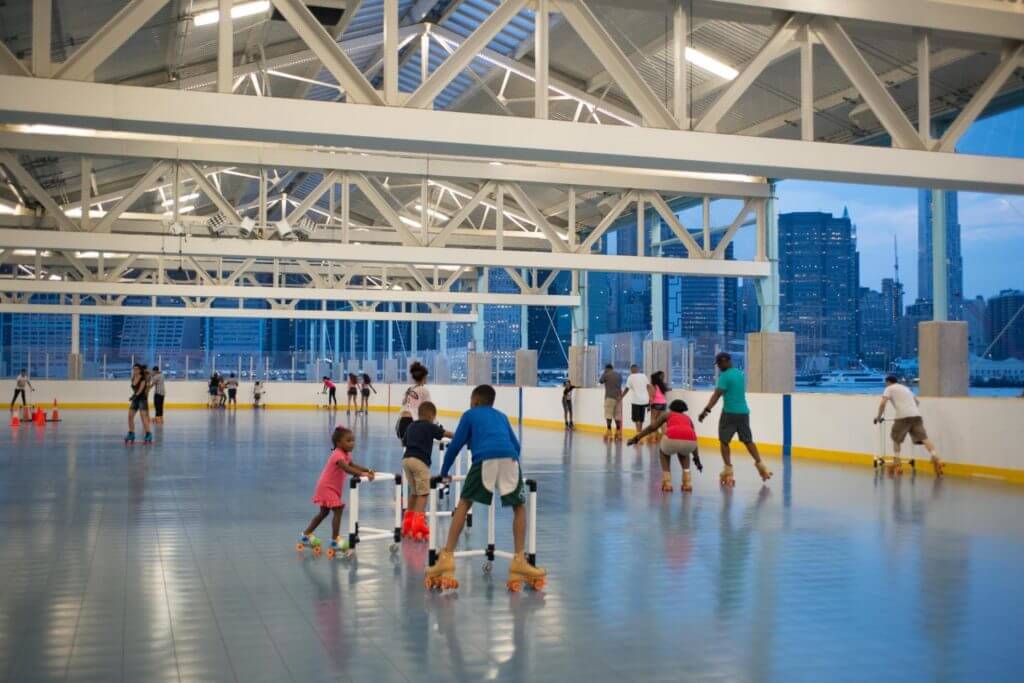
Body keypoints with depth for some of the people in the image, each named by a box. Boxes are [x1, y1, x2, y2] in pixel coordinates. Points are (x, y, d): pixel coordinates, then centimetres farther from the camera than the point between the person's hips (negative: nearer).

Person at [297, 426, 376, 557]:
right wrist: (363, 474, -47)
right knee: (338, 510, -15)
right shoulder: (338, 455, -25)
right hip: (327, 488, -10)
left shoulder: (346, 454, 6)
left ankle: (306, 535, 29)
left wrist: (367, 470, -3)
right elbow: (347, 469, -39)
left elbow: (353, 466, 12)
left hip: (332, 489, 10)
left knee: (323, 513, 19)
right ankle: (334, 541, -15)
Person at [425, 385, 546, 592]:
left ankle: (447, 558, 5)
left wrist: (444, 472, 32)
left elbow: (455, 445, 21)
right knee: (519, 507, 19)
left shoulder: (469, 415, 27)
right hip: (509, 459, 2)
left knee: (464, 504, 12)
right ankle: (519, 560, 9)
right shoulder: (502, 416, 37)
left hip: (485, 460, -2)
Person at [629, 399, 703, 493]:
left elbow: (652, 427, 23)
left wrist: (636, 438, 28)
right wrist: (697, 459, 51)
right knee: (684, 453, 40)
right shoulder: (688, 418, 38)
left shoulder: (667, 414, 32)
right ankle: (687, 482, 22)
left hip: (672, 438, -3)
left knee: (664, 451, 34)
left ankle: (667, 482, 18)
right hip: (689, 441, 3)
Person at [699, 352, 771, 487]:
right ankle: (760, 465, 12)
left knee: (724, 441, 4)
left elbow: (717, 395, -21)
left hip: (730, 413, -7)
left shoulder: (725, 376, -11)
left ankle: (728, 470, -3)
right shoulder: (740, 374, 13)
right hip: (744, 412, 7)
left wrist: (706, 410, -25)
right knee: (748, 440, 17)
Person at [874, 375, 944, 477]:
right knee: (923, 438, -5)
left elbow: (882, 404, -1)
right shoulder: (905, 388, 32)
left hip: (903, 417, -5)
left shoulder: (889, 389, 13)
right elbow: (917, 402, 42)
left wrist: (878, 417, 10)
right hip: (916, 415, 5)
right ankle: (936, 459, -22)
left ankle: (897, 464, 13)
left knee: (896, 439, 14)